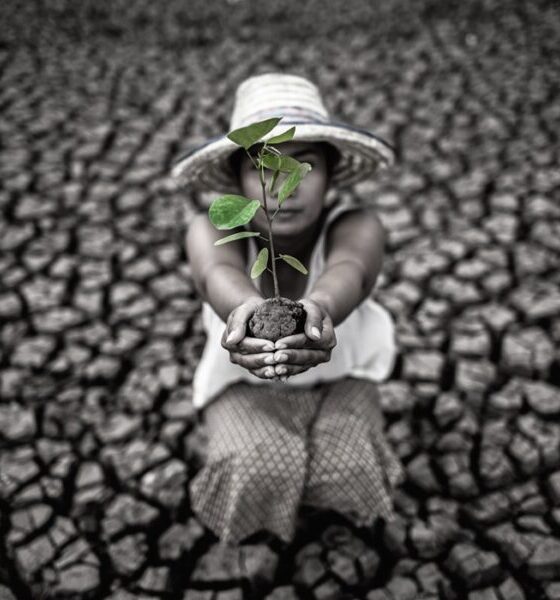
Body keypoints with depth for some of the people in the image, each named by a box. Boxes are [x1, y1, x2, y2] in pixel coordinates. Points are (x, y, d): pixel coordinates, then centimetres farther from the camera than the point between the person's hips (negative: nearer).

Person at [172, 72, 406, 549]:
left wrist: (317, 308, -76)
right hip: (244, 383, 0)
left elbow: (349, 271, -51)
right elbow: (218, 274, -49)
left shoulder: (356, 226, -27)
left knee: (345, 465, -26)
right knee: (259, 471, -28)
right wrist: (246, 310, -74)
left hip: (339, 377, 1)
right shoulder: (213, 228, -26)